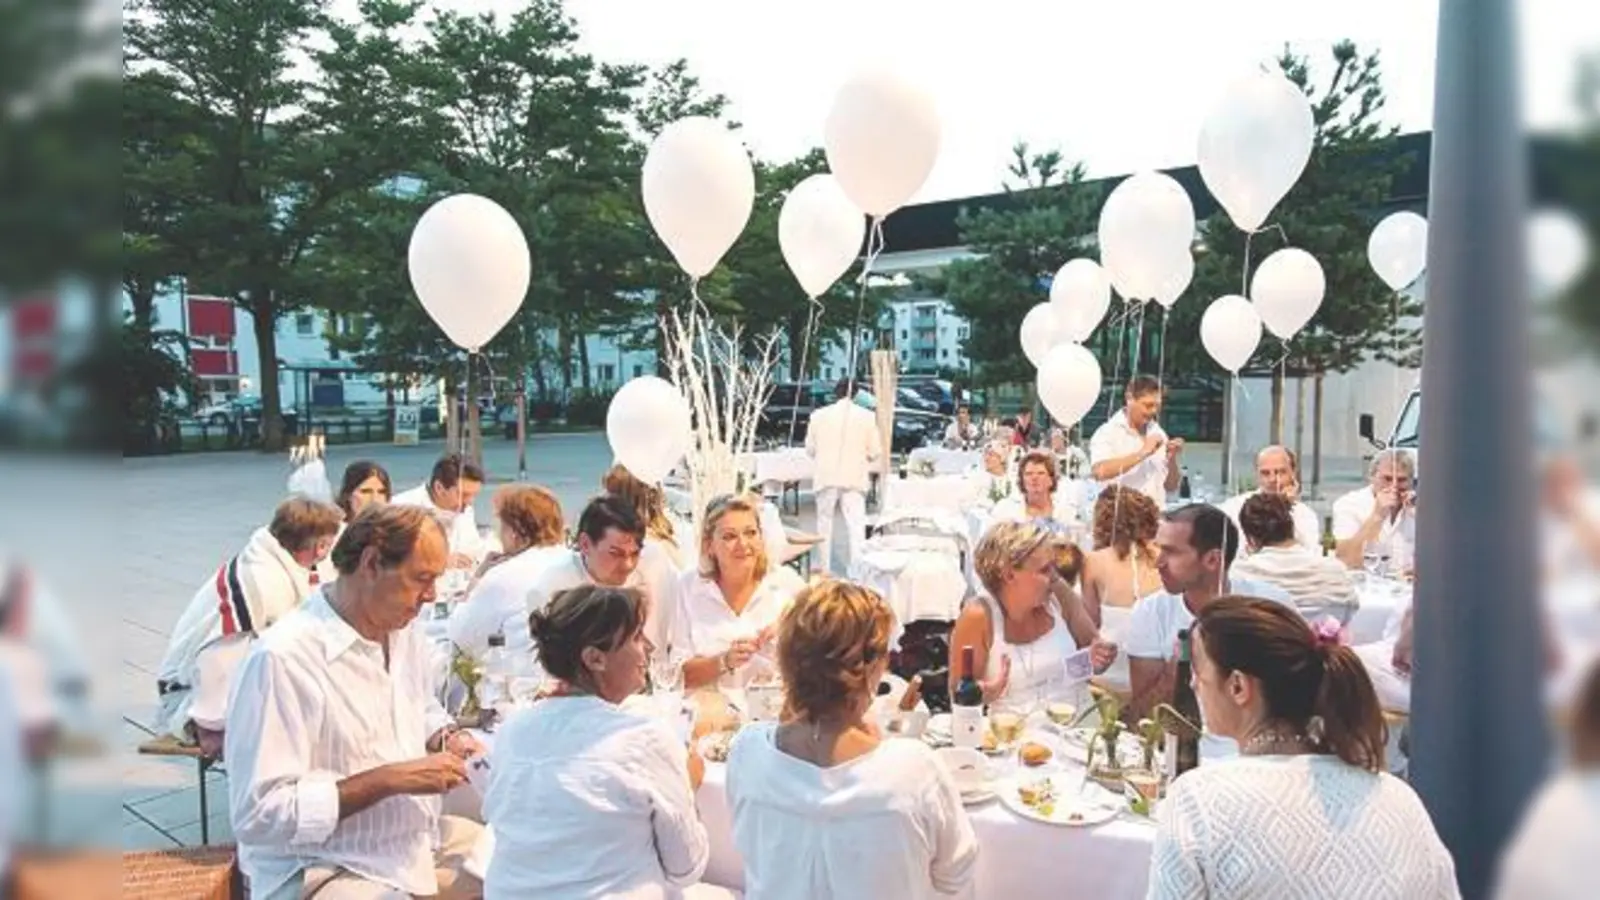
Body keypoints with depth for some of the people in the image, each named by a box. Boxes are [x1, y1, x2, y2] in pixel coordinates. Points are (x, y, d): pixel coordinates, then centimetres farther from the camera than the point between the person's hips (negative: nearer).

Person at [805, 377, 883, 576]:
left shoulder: (819, 415, -2)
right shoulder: (867, 416, -3)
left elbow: (810, 448, 3)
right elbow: (875, 451, -1)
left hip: (827, 476, 1)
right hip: (854, 477, -1)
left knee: (825, 520, 13)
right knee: (856, 524, 1)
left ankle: (823, 567, 19)